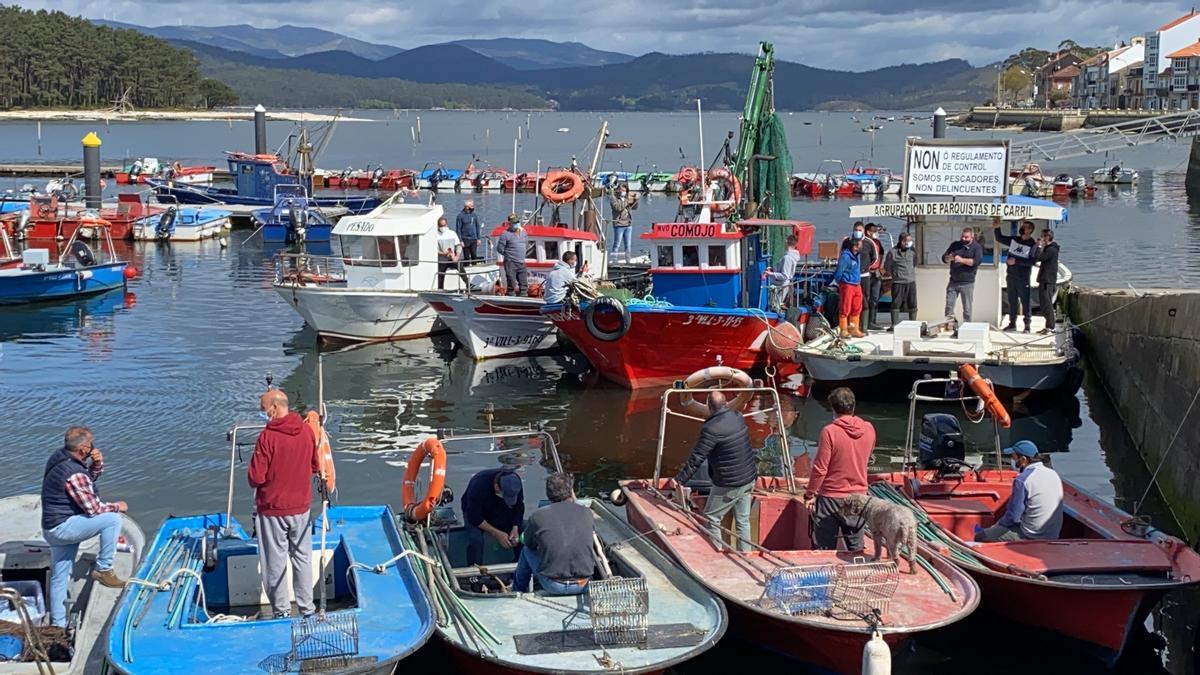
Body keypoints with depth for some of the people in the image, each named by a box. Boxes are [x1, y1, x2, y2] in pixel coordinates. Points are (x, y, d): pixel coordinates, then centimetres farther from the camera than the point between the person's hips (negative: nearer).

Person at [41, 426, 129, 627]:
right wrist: (117, 506, -3)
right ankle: (103, 570, -8)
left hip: (53, 527, 10)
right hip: (62, 527, -10)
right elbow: (93, 508, -20)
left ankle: (58, 624, 24)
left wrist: (97, 464, -1)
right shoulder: (73, 474, -25)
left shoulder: (59, 456, 3)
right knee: (113, 518, -17)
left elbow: (88, 478, 19)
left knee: (59, 577, 16)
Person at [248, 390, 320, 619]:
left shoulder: (268, 436, -19)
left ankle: (281, 609, 14)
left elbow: (255, 478, -17)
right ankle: (307, 607, 21)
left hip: (272, 508, -5)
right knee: (302, 557, 14)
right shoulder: (306, 431, -3)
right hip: (301, 506, 5)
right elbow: (315, 467, 9)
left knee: (276, 560, 7)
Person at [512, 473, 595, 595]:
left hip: (553, 585, -2)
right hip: (583, 587, 2)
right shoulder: (586, 513, -1)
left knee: (527, 550, 24)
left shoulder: (538, 516, -7)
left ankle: (519, 592, 43)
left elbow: (529, 544, 12)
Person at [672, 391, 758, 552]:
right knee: (743, 520, 15)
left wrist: (680, 479, -14)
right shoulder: (737, 417, 0)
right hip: (749, 478, 7)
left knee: (711, 519, 7)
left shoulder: (711, 429, -22)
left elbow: (696, 459, -20)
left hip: (728, 484, -7)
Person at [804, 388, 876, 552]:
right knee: (856, 548, 15)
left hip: (830, 497, -4)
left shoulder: (830, 431, -18)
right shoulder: (869, 429, -3)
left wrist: (810, 495, -6)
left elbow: (820, 468, -16)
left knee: (825, 549, 4)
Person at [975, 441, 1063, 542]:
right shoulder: (1054, 474, 6)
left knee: (980, 537, 1)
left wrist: (998, 524, 8)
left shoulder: (1022, 480, -18)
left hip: (1031, 537, -8)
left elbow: (1013, 517, -14)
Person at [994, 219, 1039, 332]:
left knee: (1025, 301, -3)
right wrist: (996, 228, 0)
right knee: (1012, 301, 12)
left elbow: (1031, 261, -18)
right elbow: (999, 238, 16)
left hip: (1023, 278, -6)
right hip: (1011, 276, 6)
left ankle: (1027, 325, 3)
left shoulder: (1033, 244, -9)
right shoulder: (1014, 239, 9)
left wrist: (1016, 261, -20)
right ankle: (1012, 323, 21)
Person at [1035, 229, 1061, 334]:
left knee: (1047, 305, -8)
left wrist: (1039, 246, -11)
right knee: (1044, 305, 13)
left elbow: (1038, 258, -21)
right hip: (1044, 280, 10)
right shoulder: (1048, 248, 17)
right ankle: (1048, 326, 18)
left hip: (1048, 281, -10)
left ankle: (1050, 328, -6)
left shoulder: (1051, 249, -15)